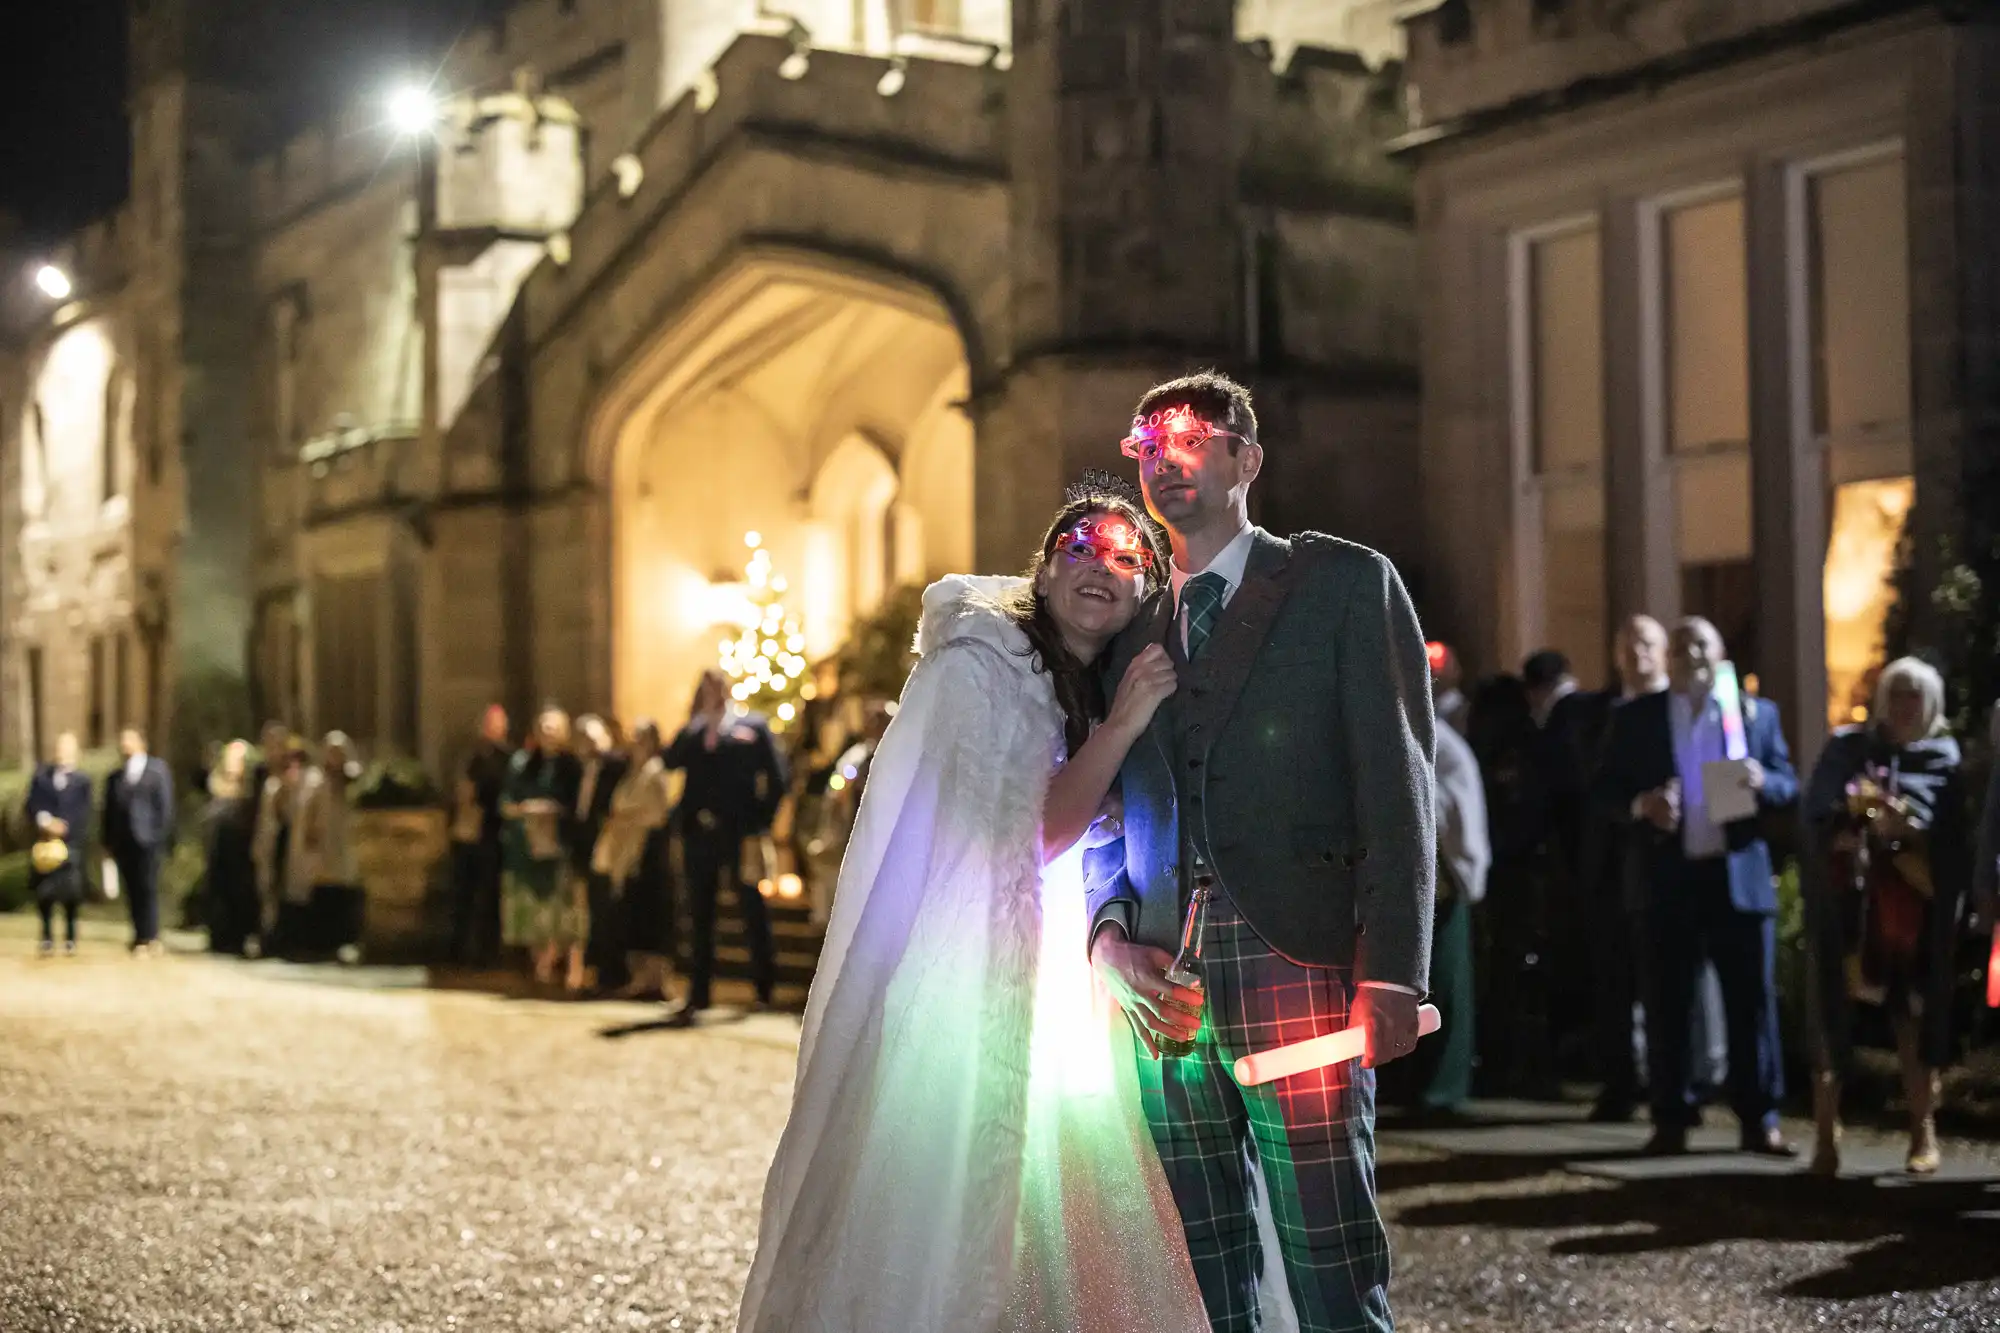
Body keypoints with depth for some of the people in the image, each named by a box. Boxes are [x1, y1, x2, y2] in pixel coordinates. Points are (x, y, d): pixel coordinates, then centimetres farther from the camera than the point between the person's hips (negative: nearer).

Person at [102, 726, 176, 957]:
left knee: (147, 888, -7)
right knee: (132, 892, 2)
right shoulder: (114, 778, 15)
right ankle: (142, 937, 7)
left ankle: (148, 938, -5)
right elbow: (109, 811, 13)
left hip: (147, 840, -4)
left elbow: (166, 805, 2)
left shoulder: (157, 770, 6)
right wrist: (108, 843, 6)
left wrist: (163, 836, -5)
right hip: (123, 841, 4)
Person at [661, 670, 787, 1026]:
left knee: (754, 913, 5)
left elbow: (776, 779, -1)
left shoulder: (753, 726, 3)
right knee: (699, 918, 6)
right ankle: (697, 996, 10)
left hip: (741, 835, -3)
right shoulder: (693, 732, 13)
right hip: (700, 834, 3)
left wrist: (763, 822, -8)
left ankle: (765, 992, 15)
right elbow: (671, 761, -4)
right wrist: (702, 726, -8)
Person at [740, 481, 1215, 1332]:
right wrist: (1120, 728, -20)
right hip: (955, 989, -8)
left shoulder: (1092, 695, 14)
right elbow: (1032, 840, -15)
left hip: (1039, 988, 8)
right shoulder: (977, 666, -10)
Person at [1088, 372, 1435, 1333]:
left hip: (1297, 965, -4)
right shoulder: (1134, 622, 20)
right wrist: (1107, 933, -1)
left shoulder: (1345, 584, 6)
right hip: (1165, 979, 5)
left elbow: (1397, 785, -2)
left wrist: (1392, 974, -12)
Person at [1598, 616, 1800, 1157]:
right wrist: (1641, 804, -17)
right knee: (1669, 1001, 4)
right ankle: (1671, 1120, 10)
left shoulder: (1758, 713, 8)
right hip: (1670, 879, 0)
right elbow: (1607, 787, 4)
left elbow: (1790, 786, 6)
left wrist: (1762, 781, -17)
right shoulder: (1635, 718, 6)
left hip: (1740, 875, 1)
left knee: (1753, 999, 3)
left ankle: (1760, 1119, 8)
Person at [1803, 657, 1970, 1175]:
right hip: (1848, 900, 0)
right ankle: (1826, 1132, -4)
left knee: (1916, 1013, 2)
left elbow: (1956, 838, -1)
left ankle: (1924, 1129, 12)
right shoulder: (1846, 747, 10)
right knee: (1835, 1010, -5)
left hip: (1916, 903, 0)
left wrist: (1910, 832, -18)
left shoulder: (1944, 757, 8)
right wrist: (1851, 833, -16)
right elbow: (1816, 816, 3)